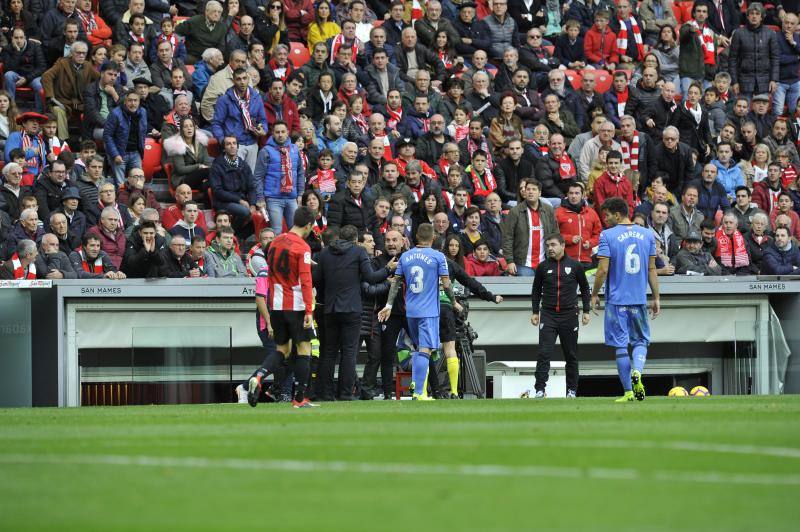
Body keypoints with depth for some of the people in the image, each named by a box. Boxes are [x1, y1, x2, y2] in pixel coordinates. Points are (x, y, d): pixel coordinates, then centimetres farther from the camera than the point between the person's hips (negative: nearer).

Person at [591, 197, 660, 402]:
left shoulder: (607, 235, -7)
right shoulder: (647, 234, 5)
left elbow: (603, 270, -10)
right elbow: (652, 269, 8)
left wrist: (594, 294, 3)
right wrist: (656, 298, 14)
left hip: (616, 299, -3)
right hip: (640, 300, 3)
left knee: (621, 345, 4)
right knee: (641, 341, 14)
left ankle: (628, 392, 4)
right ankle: (637, 371, -15)